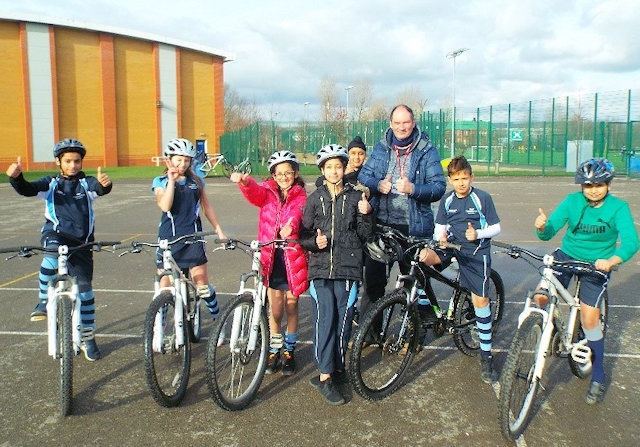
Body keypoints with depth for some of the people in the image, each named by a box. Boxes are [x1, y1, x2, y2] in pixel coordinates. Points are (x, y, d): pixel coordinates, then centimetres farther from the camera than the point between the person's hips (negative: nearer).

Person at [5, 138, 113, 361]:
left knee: (84, 286, 1)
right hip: (55, 234, -1)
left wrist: (105, 183, -41)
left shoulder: (87, 182, 5)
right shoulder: (51, 182, 8)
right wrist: (16, 177, -30)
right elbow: (27, 190, -8)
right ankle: (44, 301, -17)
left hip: (81, 242, 1)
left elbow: (99, 189, -17)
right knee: (53, 252, -37)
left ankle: (87, 337, 15)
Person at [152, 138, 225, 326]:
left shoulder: (196, 181, 9)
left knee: (202, 285, 2)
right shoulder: (160, 182, 3)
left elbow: (206, 207, 14)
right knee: (164, 286, 3)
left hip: (193, 237, 1)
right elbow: (165, 206, -14)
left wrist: (219, 231, 12)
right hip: (168, 239, -1)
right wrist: (171, 180, -14)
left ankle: (218, 318, 19)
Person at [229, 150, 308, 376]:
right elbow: (254, 193, -18)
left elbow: (298, 212, -22)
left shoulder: (300, 196, 0)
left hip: (293, 256, -1)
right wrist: (244, 182, -42)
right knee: (275, 307, 6)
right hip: (271, 255, 1)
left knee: (291, 304, 10)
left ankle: (289, 351, 27)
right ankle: (274, 350, 26)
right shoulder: (267, 192, 4)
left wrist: (290, 225, -45)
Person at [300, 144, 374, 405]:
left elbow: (365, 235, 7)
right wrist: (315, 242, -11)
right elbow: (304, 235, 9)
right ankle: (324, 376, -1)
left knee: (344, 318, 3)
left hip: (348, 266, 1)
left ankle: (338, 367, 22)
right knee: (324, 318, -8)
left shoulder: (355, 197, 7)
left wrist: (365, 215, -9)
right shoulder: (315, 199, 8)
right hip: (320, 267, 0)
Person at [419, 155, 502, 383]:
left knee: (480, 299, -4)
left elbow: (496, 227, -2)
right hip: (452, 246, 3)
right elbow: (439, 226, 12)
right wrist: (440, 235, -11)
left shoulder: (482, 198, -5)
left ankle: (486, 355, 8)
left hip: (476, 251, -3)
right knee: (423, 256, -26)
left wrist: (478, 234, -20)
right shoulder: (447, 200, 6)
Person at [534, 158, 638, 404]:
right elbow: (549, 231, -14)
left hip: (597, 263, -2)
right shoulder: (572, 201, -8)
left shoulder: (618, 207, -13)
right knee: (540, 297, -17)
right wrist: (542, 226, -39)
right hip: (567, 255, 2)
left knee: (590, 319, -6)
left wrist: (611, 261, -45)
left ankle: (598, 379, 12)